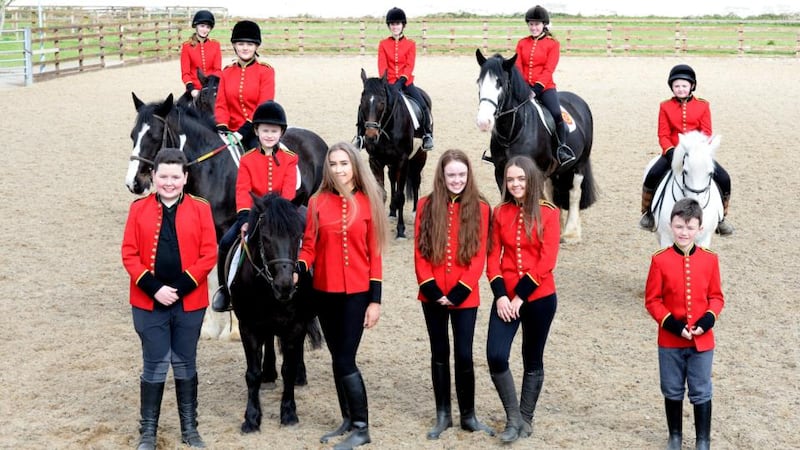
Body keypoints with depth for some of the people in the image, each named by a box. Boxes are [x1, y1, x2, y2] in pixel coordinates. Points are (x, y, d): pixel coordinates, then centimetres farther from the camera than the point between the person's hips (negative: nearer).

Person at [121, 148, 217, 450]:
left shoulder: (200, 209, -2)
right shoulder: (139, 209, 0)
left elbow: (208, 255, -6)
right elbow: (129, 255, -3)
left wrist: (180, 288, -15)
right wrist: (154, 288, -15)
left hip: (190, 303, 0)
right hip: (149, 302, 0)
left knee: (185, 365, 11)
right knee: (154, 366, 4)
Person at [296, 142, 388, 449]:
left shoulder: (368, 202, -2)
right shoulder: (317, 202, 2)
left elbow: (374, 254, -2)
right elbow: (309, 246, 1)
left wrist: (375, 300, -5)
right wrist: (298, 268, -21)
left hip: (357, 293, -3)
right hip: (325, 292, 3)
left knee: (345, 359, -7)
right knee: (337, 358, 12)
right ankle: (348, 420, 25)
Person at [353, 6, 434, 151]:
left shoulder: (410, 44, 3)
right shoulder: (383, 44, 5)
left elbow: (410, 65, -6)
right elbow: (382, 65, -3)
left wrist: (400, 81, -20)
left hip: (406, 83, -1)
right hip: (388, 83, 1)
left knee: (423, 106, -19)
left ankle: (428, 135, -1)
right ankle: (360, 136, -5)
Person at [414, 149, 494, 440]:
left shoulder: (480, 208, -3)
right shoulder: (427, 206, 1)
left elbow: (479, 256, -6)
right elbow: (419, 252, 0)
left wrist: (458, 293, -12)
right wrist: (431, 289, -10)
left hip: (465, 297, -2)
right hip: (433, 295, 2)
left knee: (464, 355, 1)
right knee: (439, 353, 11)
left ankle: (468, 416, 16)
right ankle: (442, 415, 21)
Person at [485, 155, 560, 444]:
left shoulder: (548, 213, -5)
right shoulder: (500, 213, 4)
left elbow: (547, 261, -11)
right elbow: (493, 257, 2)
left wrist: (521, 296, -14)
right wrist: (500, 295, -10)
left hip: (539, 298, -2)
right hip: (506, 297, 2)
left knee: (532, 360, 9)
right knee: (496, 357, -11)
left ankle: (526, 419, 24)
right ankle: (513, 418, 5)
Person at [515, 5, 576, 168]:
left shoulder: (553, 43, 1)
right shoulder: (522, 43, 12)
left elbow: (548, 69, -8)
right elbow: (518, 67, 5)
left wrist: (536, 88, -19)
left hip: (545, 87, -4)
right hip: (524, 87, 4)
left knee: (556, 113, -25)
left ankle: (563, 149, -10)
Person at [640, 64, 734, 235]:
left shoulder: (703, 105, 3)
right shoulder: (665, 106, 3)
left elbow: (706, 134, 0)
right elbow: (663, 135, 0)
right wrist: (670, 151, -18)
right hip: (673, 152, -1)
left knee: (724, 178, -15)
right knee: (652, 175, -26)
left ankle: (720, 217, 8)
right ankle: (648, 212, -1)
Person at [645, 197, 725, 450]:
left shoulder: (710, 259, -3)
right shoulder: (660, 260, -8)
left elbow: (716, 297, 4)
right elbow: (652, 301, -5)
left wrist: (707, 321, -13)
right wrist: (672, 324, -16)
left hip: (702, 340, 1)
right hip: (670, 340, 0)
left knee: (701, 393, 8)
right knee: (672, 391, 14)